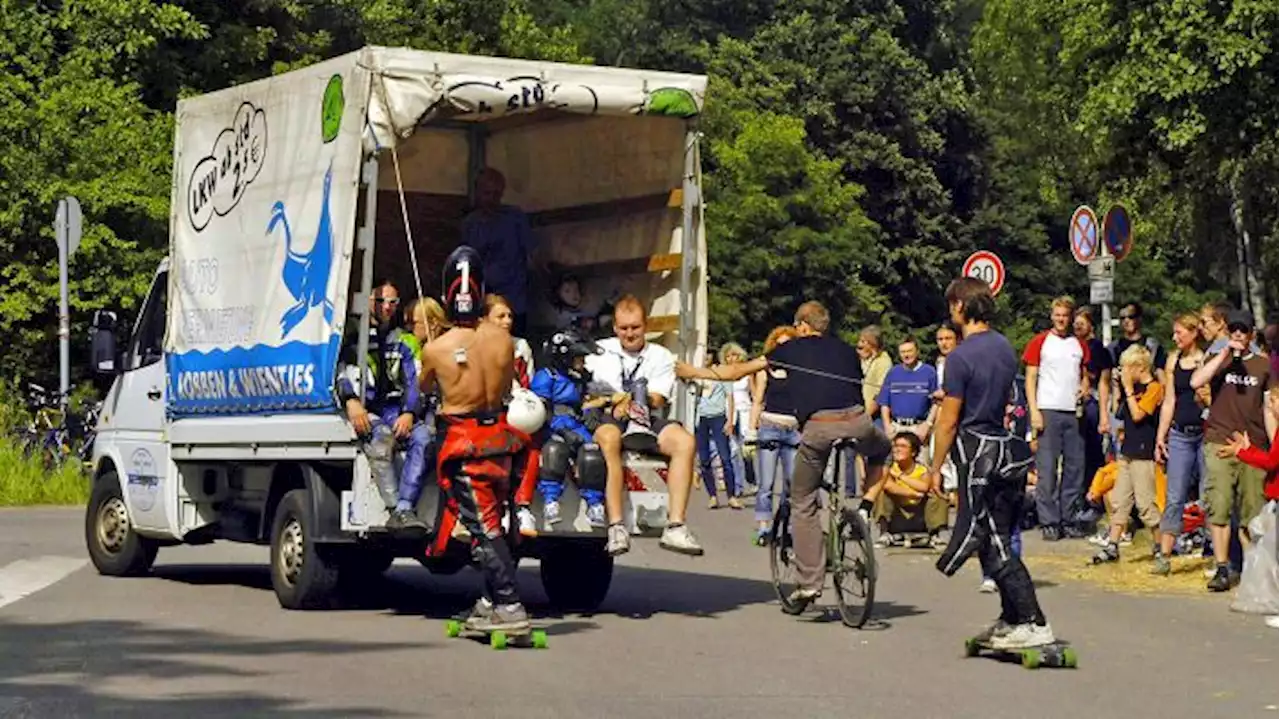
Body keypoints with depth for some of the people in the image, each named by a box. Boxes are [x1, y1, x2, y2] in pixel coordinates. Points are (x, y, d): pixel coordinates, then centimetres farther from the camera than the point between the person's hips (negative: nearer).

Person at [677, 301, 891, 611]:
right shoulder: (847, 350, 25)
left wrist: (693, 372, 36)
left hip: (817, 428, -2)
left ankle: (809, 583, 8)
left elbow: (737, 371, 24)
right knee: (881, 448, 37)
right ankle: (867, 504, 16)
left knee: (803, 505, 13)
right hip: (856, 422, 2)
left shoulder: (792, 349, 19)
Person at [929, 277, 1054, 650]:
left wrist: (936, 467, -4)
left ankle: (1035, 624, -12)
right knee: (998, 540, 15)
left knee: (994, 545, -7)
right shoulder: (1005, 347, 11)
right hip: (1005, 447, 9)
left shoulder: (961, 357, -14)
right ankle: (1011, 619, 19)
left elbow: (949, 420, -12)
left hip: (976, 451, -9)